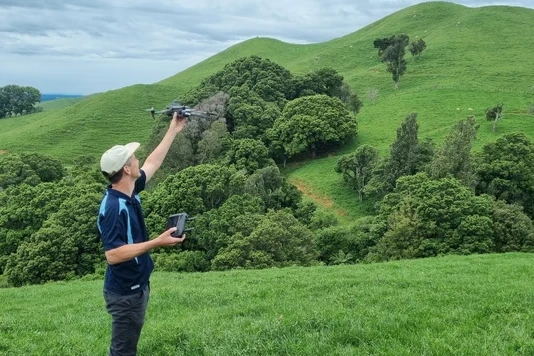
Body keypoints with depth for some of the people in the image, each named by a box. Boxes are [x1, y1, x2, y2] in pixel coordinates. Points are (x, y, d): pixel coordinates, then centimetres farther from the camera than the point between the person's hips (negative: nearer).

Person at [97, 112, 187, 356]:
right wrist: (157, 243, -32)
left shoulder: (129, 191, 0)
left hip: (136, 285, 9)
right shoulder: (114, 208, -27)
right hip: (125, 292, -9)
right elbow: (113, 255, -31)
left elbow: (152, 164, 16)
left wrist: (173, 131, 20)